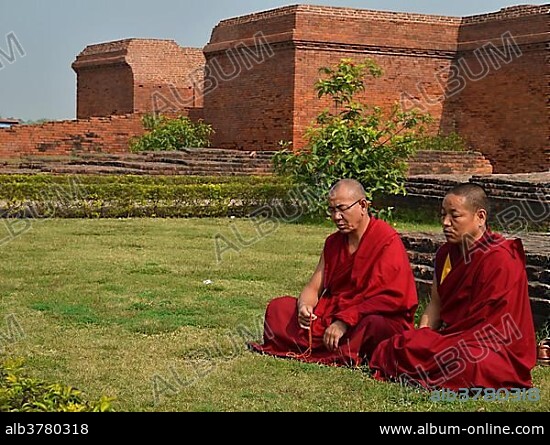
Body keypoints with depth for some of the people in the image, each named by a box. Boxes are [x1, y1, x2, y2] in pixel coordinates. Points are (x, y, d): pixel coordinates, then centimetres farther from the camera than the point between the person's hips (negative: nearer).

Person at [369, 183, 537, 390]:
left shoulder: (500, 260, -15)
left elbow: (485, 321, -17)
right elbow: (435, 303, 14)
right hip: (458, 339, 8)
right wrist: (421, 337, -4)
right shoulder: (446, 253, 13)